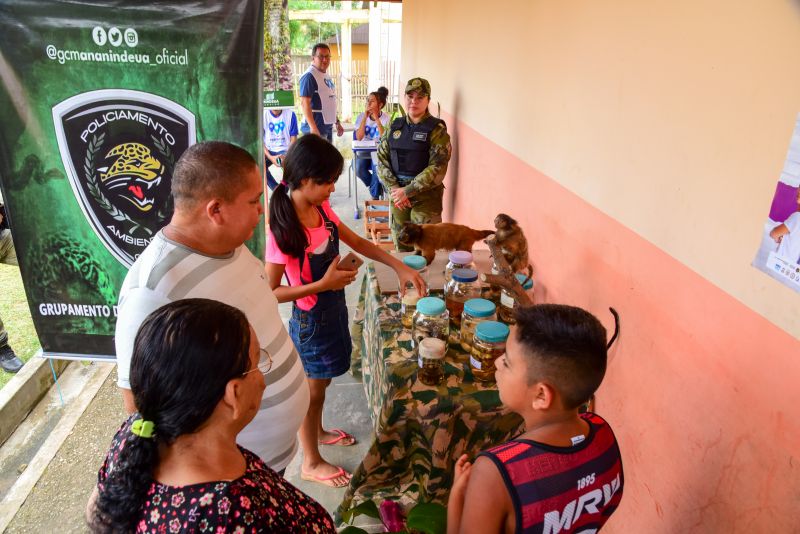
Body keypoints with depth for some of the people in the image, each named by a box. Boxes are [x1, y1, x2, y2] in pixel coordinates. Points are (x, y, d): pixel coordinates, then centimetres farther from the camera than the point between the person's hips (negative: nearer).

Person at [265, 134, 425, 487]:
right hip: (311, 319, -7)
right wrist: (323, 284, -28)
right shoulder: (283, 230, -28)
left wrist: (399, 266, -2)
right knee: (313, 390, 12)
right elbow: (270, 292, -23)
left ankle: (317, 432, 53)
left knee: (321, 382, 27)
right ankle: (311, 463, 35)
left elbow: (356, 242, 5)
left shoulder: (321, 208, -6)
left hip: (333, 309, 7)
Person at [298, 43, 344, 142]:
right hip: (316, 128, -9)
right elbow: (304, 103, -20)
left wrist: (337, 122, 22)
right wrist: (313, 128, -28)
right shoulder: (309, 76, -12)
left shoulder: (327, 76, 16)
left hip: (328, 126, 9)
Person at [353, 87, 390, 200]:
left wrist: (376, 118, -22)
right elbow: (358, 138, -13)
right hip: (363, 152, 2)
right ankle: (378, 188, 3)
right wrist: (365, 118, -17)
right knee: (358, 168, -28)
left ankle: (375, 195, -10)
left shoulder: (386, 118, -5)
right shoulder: (361, 116, -1)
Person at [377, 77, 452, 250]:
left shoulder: (437, 129, -6)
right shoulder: (395, 126, 8)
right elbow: (382, 159, 4)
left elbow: (437, 168, -15)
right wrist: (394, 188, -10)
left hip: (426, 196, -4)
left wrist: (408, 191, -17)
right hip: (397, 193, 4)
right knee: (400, 247, 12)